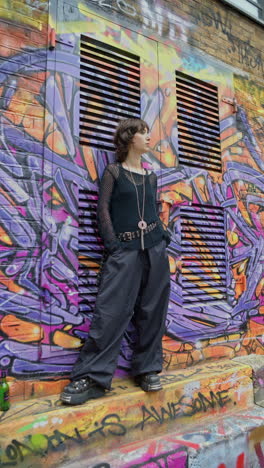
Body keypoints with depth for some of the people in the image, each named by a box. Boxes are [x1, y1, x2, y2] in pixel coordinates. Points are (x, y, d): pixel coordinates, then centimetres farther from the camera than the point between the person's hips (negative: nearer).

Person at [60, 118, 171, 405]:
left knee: (152, 311, 6)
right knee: (111, 312, -9)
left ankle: (147, 370, 20)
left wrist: (164, 239, 6)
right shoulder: (113, 171, 5)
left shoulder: (151, 176, 17)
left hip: (155, 249, 5)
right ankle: (91, 377, 1)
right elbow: (103, 209, -2)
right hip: (125, 250, -4)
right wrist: (113, 246, -11)